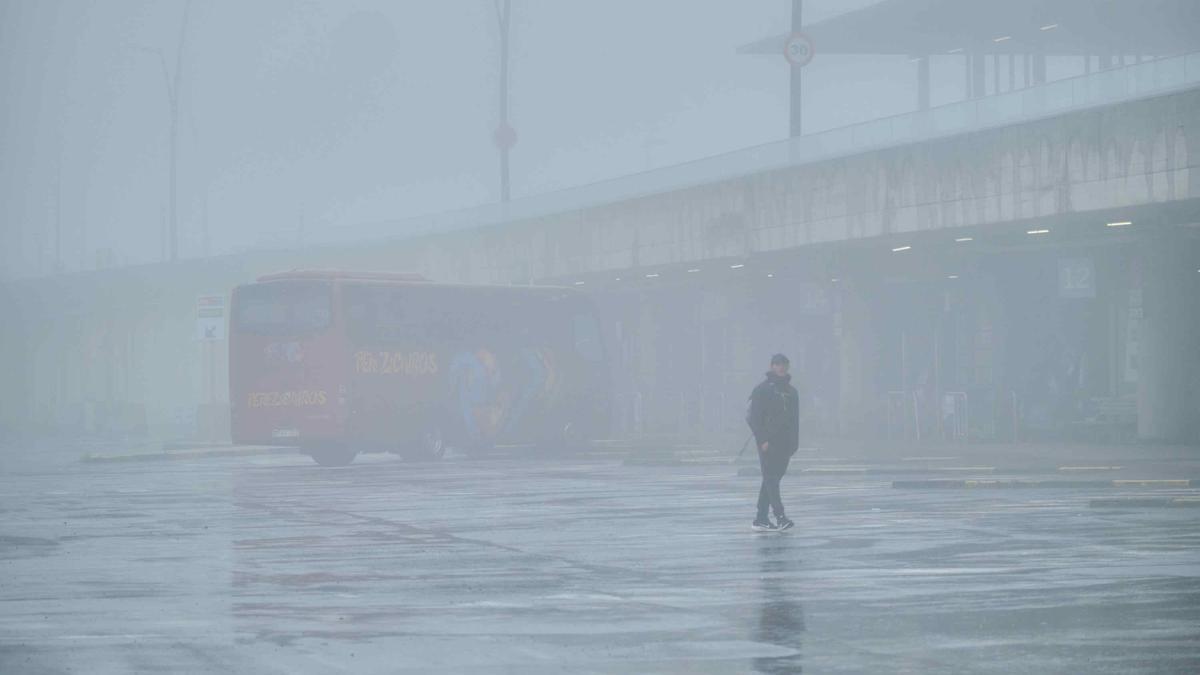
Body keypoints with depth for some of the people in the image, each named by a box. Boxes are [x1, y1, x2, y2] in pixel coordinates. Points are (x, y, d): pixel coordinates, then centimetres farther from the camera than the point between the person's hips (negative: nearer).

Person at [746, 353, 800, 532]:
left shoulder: (792, 392, 16)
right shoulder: (762, 390, -4)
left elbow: (795, 419, 19)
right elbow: (754, 417, -8)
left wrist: (794, 442, 11)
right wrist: (762, 440, -16)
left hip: (785, 444, 6)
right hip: (768, 443, -6)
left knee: (772, 480, 7)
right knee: (771, 478, -13)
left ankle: (761, 519, 11)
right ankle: (780, 517, -22)